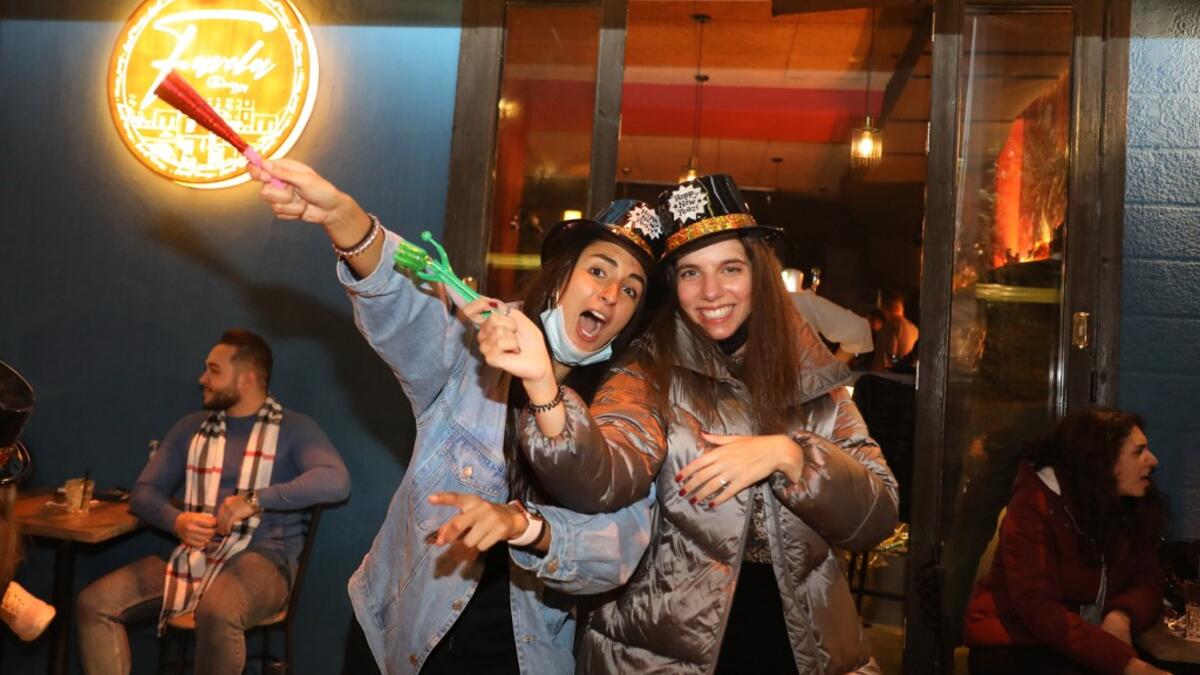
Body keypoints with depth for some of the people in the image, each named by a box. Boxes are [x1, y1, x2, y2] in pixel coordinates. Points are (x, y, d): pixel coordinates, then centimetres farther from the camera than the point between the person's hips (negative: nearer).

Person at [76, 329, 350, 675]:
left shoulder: (293, 428, -2)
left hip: (260, 558, -6)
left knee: (217, 613, -36)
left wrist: (256, 500, -26)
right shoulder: (190, 428, 16)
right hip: (191, 558, 6)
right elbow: (143, 492, 13)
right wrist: (176, 521, -10)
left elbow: (335, 481, -19)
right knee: (95, 603, -12)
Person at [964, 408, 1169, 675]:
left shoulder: (1134, 508, 4)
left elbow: (1147, 583, 1)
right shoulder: (1035, 504, -17)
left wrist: (1121, 617, -22)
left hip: (1089, 647, 7)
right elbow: (1037, 608, -25)